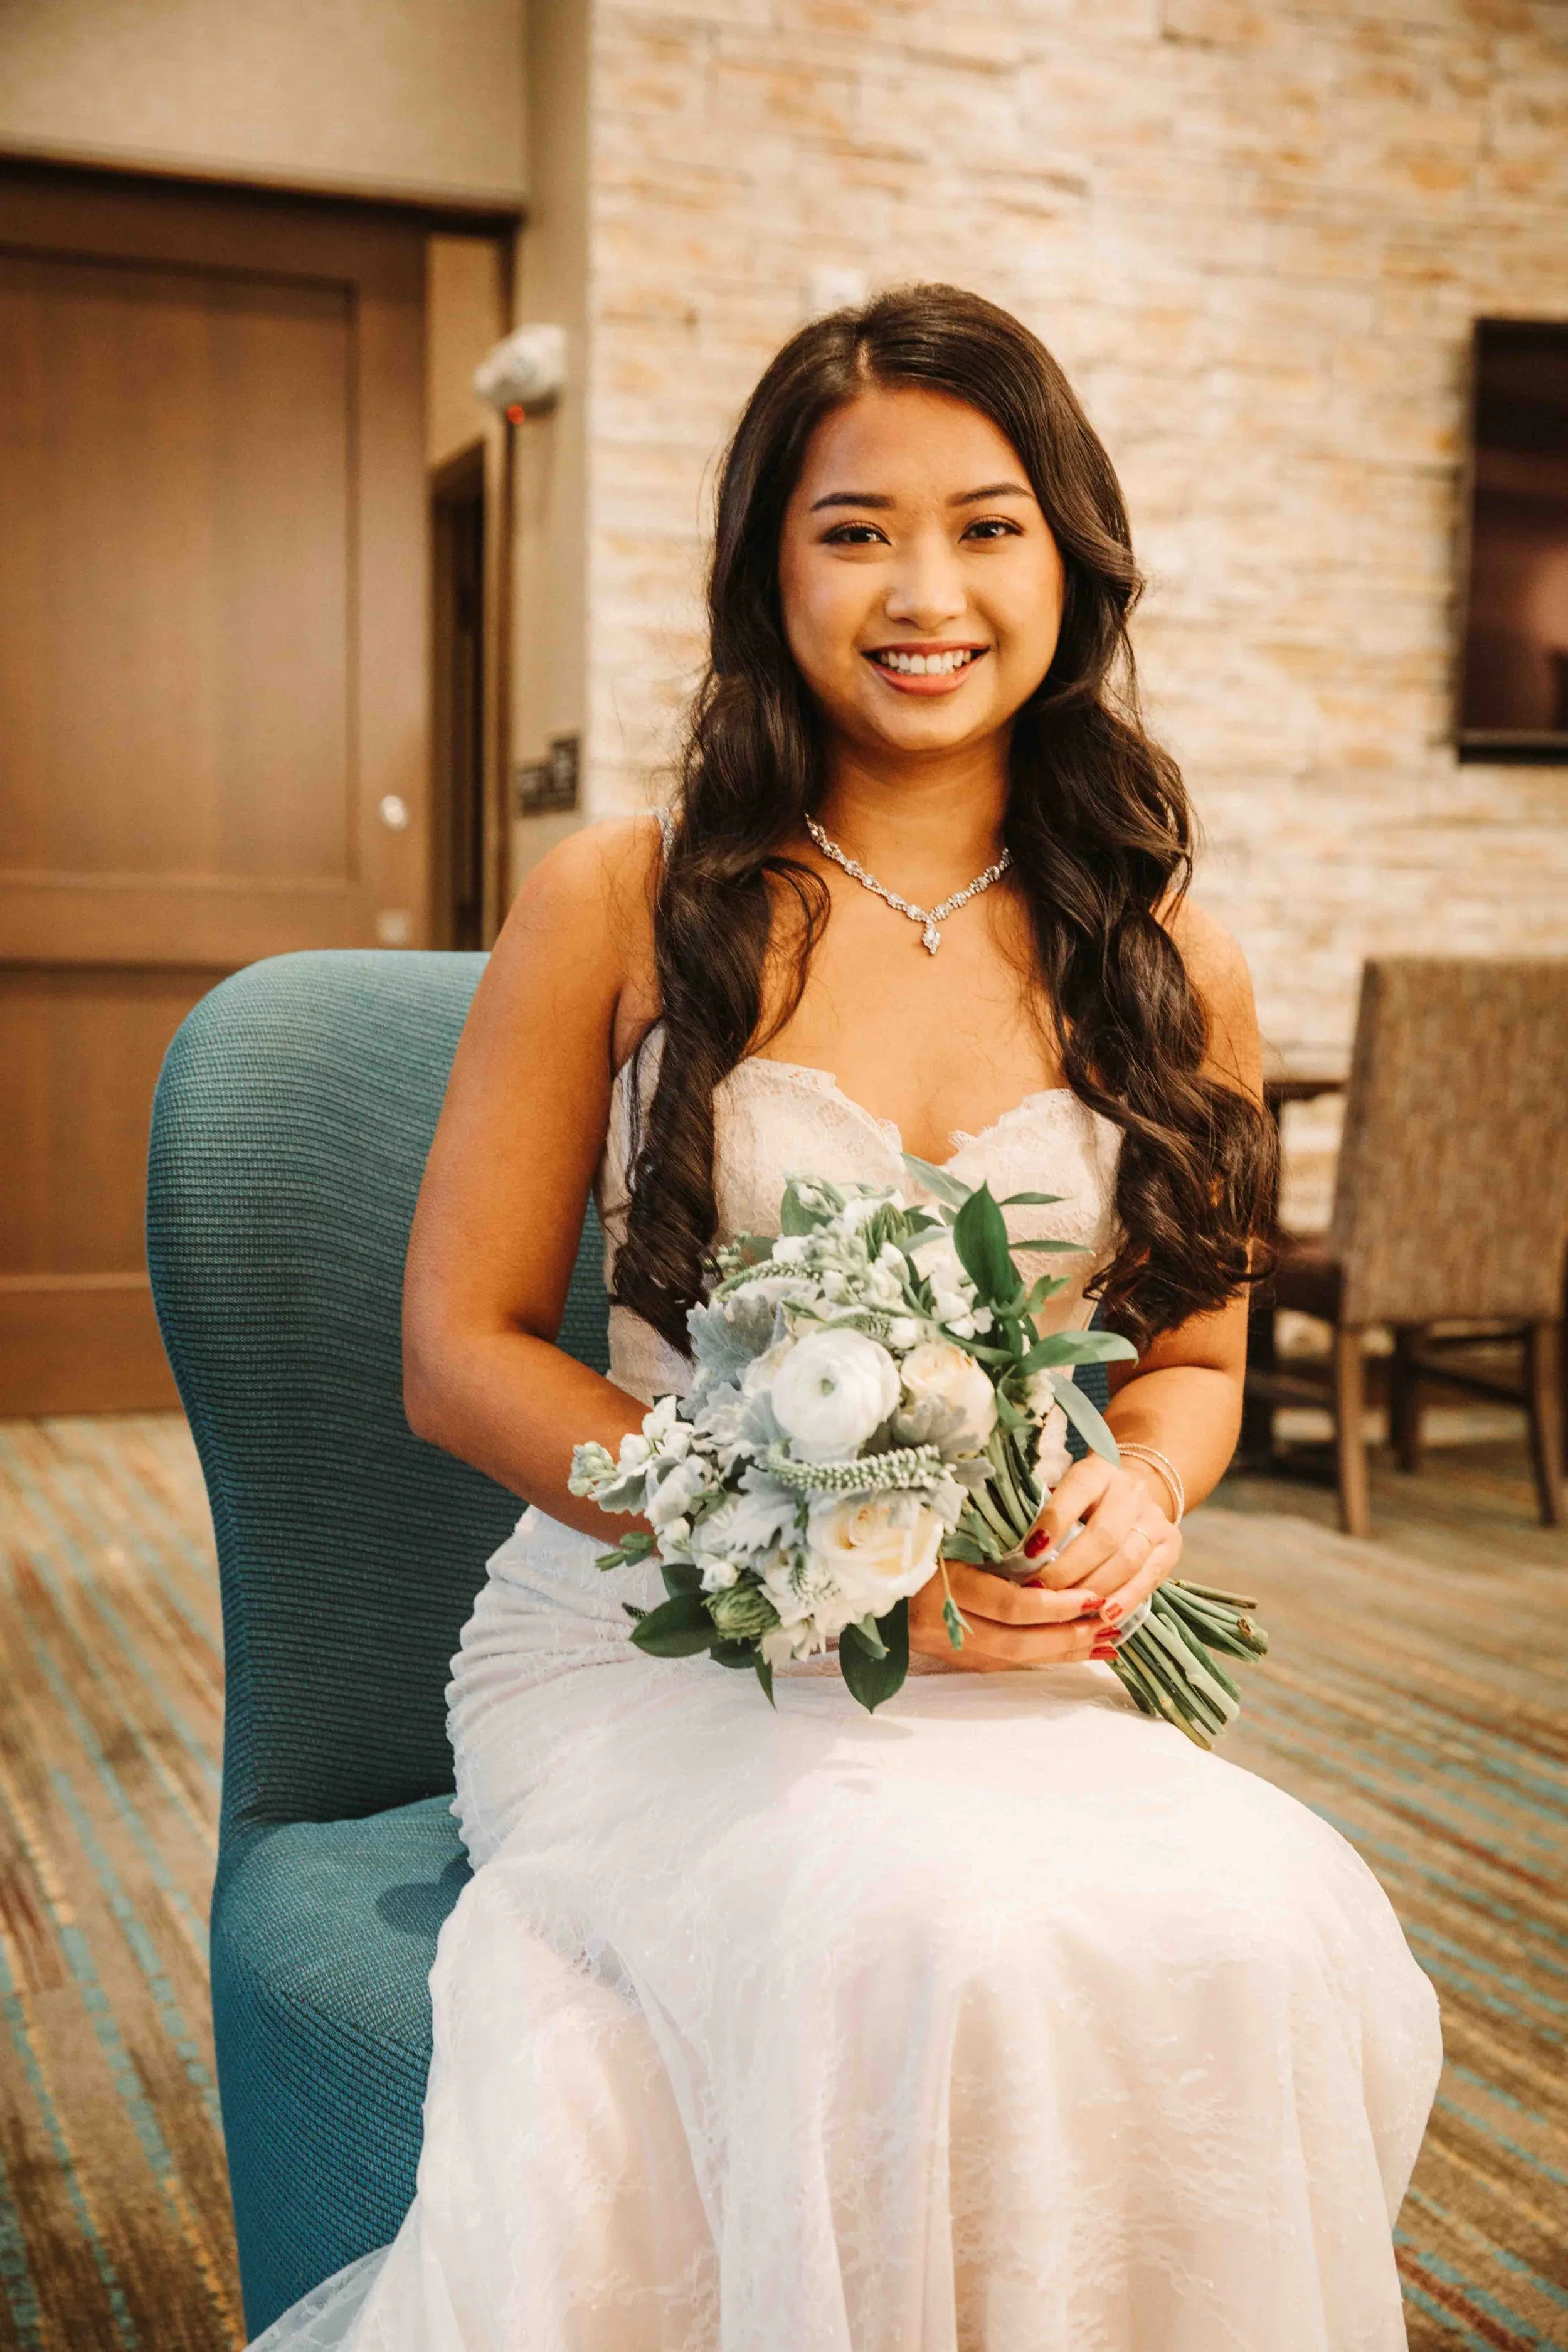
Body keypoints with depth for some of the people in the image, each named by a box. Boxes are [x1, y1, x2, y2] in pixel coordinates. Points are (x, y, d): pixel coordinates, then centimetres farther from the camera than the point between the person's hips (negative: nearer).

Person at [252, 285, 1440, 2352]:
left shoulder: (1169, 969, 7)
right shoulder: (620, 906, -2)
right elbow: (463, 1349, -1)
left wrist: (1138, 1491, -8)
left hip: (1013, 1688, 3)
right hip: (651, 1647, -2)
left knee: (1280, 1942, -28)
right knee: (940, 1950, -34)